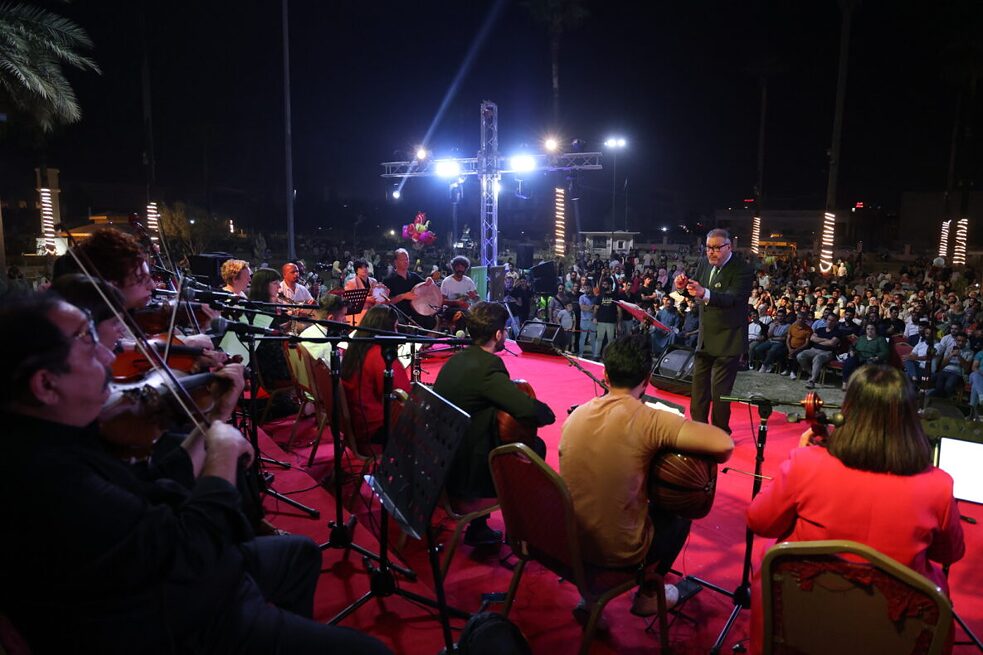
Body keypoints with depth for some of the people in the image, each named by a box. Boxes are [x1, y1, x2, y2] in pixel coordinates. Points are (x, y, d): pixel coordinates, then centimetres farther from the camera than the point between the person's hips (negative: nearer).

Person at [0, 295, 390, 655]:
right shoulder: (39, 471, -32)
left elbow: (150, 502, 6)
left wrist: (212, 422, 5)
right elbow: (185, 548, -30)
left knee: (299, 552, 30)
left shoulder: (41, 435, 0)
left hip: (167, 575, 10)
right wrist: (223, 451, -17)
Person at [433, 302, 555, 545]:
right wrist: (548, 412, -9)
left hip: (439, 464, 8)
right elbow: (533, 412, -30)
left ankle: (478, 528, 28)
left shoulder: (455, 360, 3)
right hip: (466, 475, -8)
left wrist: (512, 387, 7)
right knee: (535, 446, 8)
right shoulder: (488, 368, -23)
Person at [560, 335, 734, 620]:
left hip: (569, 541, 5)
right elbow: (724, 444, -27)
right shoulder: (649, 420, -21)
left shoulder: (576, 414, -3)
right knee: (679, 515, 23)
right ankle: (647, 596, 37)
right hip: (617, 551, -5)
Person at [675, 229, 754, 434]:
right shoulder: (705, 264, 4)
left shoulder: (743, 270, -17)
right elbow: (696, 287, 12)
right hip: (705, 338, 7)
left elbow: (731, 299, -30)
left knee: (719, 391, -3)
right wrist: (684, 285, -13)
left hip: (728, 341, -7)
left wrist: (704, 293, -49)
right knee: (698, 385, 15)